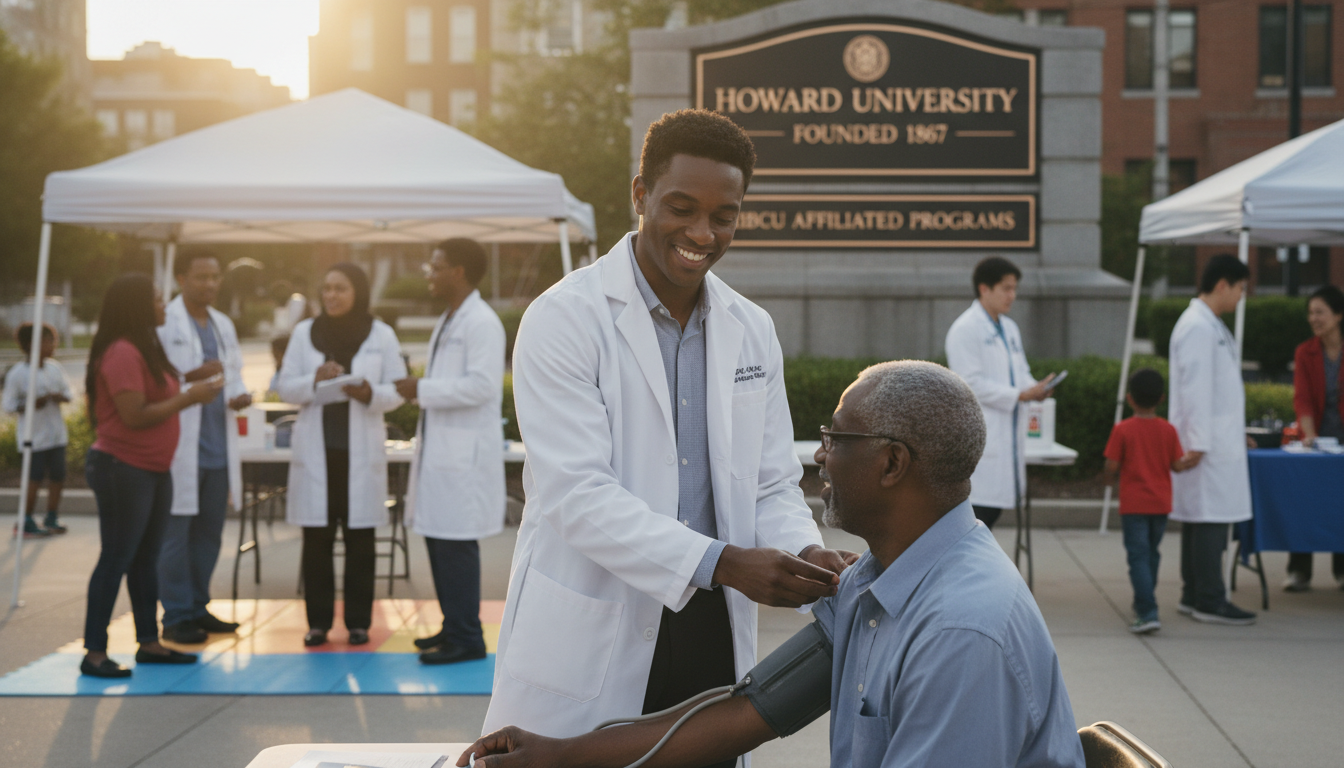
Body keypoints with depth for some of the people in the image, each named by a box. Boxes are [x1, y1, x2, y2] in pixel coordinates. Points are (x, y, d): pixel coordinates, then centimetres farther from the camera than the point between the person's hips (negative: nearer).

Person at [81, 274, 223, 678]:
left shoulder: (144, 349, 16)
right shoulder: (121, 353, -17)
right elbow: (134, 415, -22)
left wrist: (192, 389, 5)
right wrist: (188, 398, -17)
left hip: (153, 469, 10)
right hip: (122, 468, -10)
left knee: (146, 557, 12)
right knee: (117, 559, -6)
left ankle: (149, 643, 18)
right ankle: (94, 653, -2)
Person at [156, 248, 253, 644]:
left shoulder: (223, 325, 17)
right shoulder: (162, 323, -6)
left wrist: (240, 393, 0)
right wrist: (190, 376, -23)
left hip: (218, 445, 7)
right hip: (180, 446, -7)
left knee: (209, 533, 12)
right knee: (176, 534, -2)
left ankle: (198, 608, 22)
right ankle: (176, 617, 5)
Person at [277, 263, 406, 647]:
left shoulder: (381, 335, 4)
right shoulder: (304, 332, 9)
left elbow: (397, 391, 2)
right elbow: (285, 388, 6)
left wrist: (369, 394, -18)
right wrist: (314, 381, -13)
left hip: (361, 449, -1)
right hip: (315, 447, 1)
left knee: (360, 538, 2)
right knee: (316, 538, 1)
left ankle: (358, 622, 9)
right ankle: (318, 621, 8)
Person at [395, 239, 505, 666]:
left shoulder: (481, 322, -12)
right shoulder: (448, 322, 19)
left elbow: (482, 385, -22)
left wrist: (423, 389, -17)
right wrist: (420, 389, 11)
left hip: (464, 451, -10)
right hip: (440, 448, 10)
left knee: (456, 543, -8)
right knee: (438, 537, 13)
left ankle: (466, 638, -3)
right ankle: (454, 627, 22)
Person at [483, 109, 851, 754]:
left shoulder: (753, 331, 9)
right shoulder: (566, 319, -10)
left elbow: (772, 486, 11)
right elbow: (577, 493, -18)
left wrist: (807, 556, -12)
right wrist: (722, 563, -26)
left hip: (714, 638, 5)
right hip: (587, 648, -5)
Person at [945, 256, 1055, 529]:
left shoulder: (1009, 328, 19)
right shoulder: (964, 330, -10)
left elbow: (1020, 371, 22)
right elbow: (970, 383, -16)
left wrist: (1035, 387, -1)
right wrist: (1018, 395, -18)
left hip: (1008, 432, 9)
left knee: (995, 507, 10)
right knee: (979, 506, -11)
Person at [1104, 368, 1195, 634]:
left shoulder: (1122, 430, -10)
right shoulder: (1168, 430, 0)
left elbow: (1112, 468, -11)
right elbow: (1178, 465, 1)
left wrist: (1111, 476, 12)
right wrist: (1190, 460, 22)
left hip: (1134, 505, -4)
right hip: (1161, 503, 4)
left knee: (1138, 557, -6)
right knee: (1151, 554, 20)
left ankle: (1148, 613, -19)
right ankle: (1143, 604, 34)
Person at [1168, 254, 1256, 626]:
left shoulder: (1210, 326, 18)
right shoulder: (1197, 327, -13)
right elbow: (1195, 388, -18)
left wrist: (1237, 433, 24)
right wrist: (1198, 442, -20)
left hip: (1217, 441, 10)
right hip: (1208, 443, -10)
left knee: (1199, 521, 12)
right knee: (1210, 519, -7)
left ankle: (1194, 596, 17)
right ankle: (1209, 602, -4)